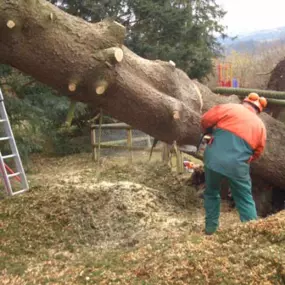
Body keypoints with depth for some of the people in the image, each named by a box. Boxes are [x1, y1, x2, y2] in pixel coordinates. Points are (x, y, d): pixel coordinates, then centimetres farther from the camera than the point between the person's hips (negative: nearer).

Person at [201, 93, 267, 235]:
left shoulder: (230, 107, 8)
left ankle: (211, 228, 28)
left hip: (214, 158, 0)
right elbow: (257, 153, 19)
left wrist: (209, 131, 27)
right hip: (237, 165, 0)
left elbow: (206, 119, 6)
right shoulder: (260, 126, 16)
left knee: (211, 193, 23)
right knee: (245, 200, 17)